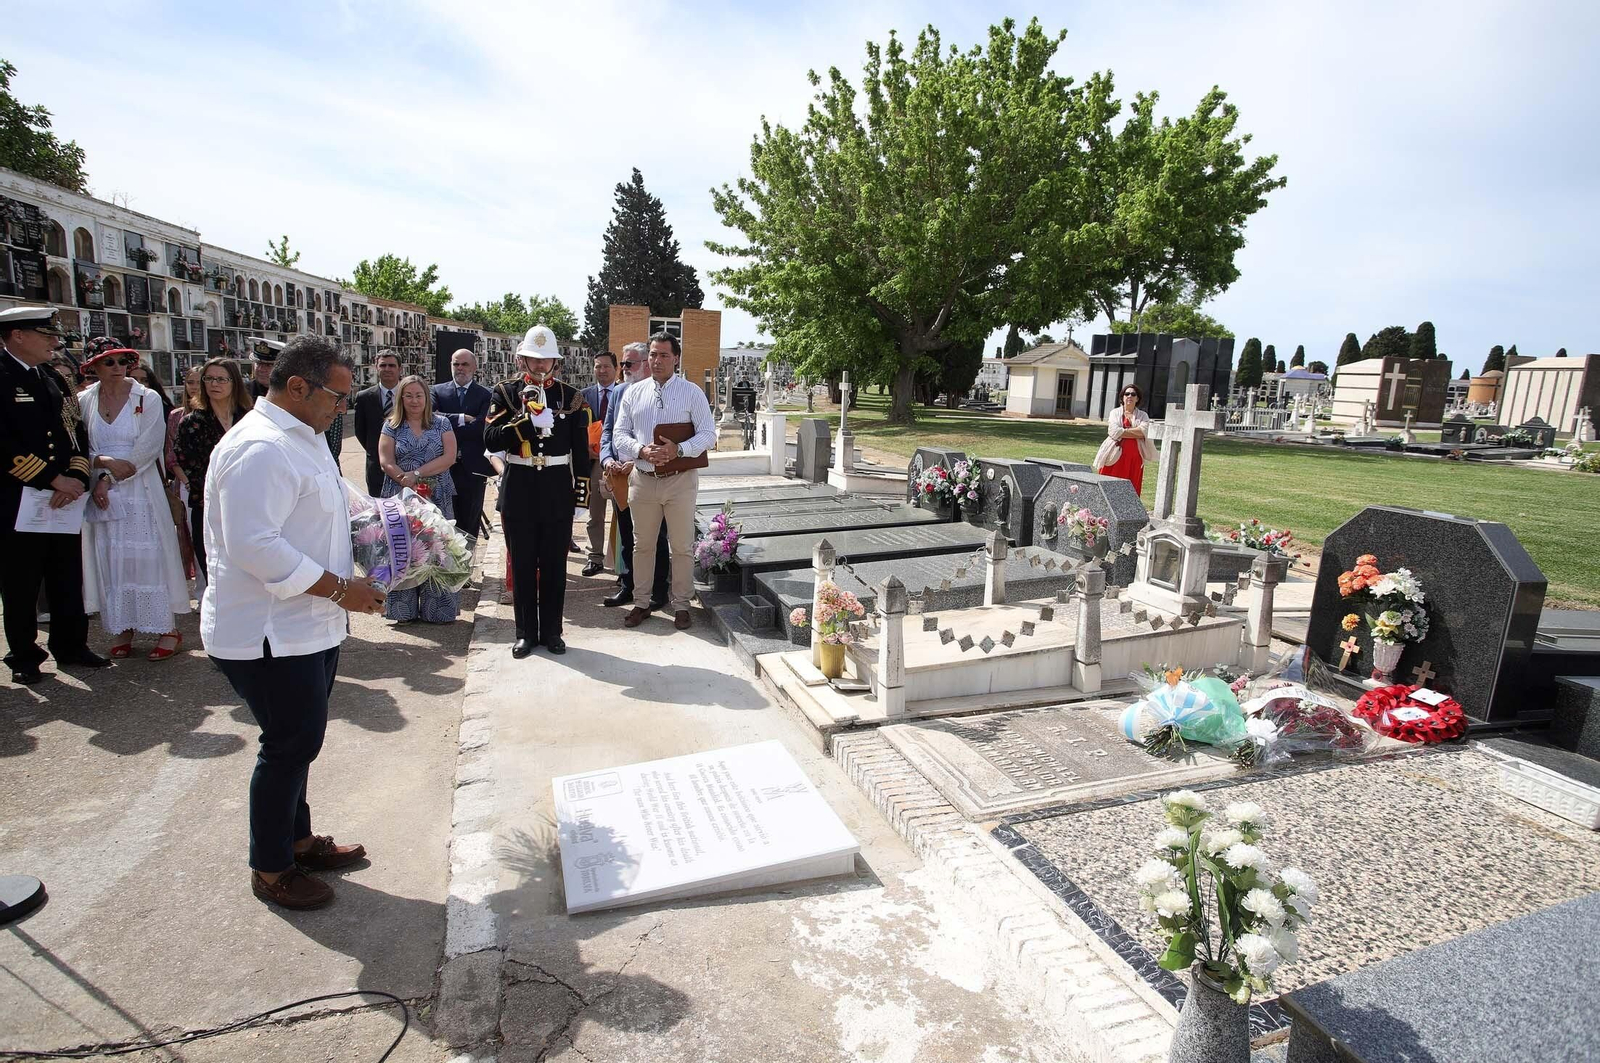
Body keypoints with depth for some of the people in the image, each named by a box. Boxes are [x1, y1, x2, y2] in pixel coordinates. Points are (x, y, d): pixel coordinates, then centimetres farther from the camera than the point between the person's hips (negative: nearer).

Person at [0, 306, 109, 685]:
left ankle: (71, 646, 23)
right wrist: (54, 479, -15)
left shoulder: (55, 380, 13)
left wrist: (75, 478, -4)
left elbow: (78, 433, 12)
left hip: (64, 498, 5)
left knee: (68, 580, 11)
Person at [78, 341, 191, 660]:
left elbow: (148, 447, -8)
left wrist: (109, 480, -9)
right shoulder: (84, 401, 7)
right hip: (100, 493, 3)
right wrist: (104, 463, -13)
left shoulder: (147, 399, -2)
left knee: (148, 555, -3)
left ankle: (166, 629, 2)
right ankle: (121, 629, 15)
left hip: (140, 490, -3)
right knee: (110, 559, 6)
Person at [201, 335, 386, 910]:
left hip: (306, 627, 10)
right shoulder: (260, 448, -23)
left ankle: (297, 839, 38)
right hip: (270, 636, -10)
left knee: (297, 742, 21)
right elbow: (255, 546, -29)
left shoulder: (301, 437, 12)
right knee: (290, 746, 3)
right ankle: (270, 869, 22)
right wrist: (339, 588, -24)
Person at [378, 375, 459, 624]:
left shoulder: (441, 423, 6)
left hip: (438, 498, 0)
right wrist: (408, 483, -14)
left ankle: (437, 608, 6)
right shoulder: (392, 426, 8)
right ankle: (404, 609, 9)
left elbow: (449, 457, -5)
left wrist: (417, 474, -12)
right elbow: (386, 461, -1)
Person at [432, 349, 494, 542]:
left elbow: (481, 426, -13)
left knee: (470, 522, 7)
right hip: (445, 466, 1)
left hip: (473, 467, -1)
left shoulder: (485, 395, 0)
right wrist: (462, 418, -16)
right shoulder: (438, 391, 7)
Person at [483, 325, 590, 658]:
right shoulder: (505, 392, 2)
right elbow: (490, 440, -8)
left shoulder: (570, 396, 4)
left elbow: (580, 447, 5)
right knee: (523, 565, 7)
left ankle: (551, 631, 19)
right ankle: (526, 633, 18)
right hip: (519, 490, 0)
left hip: (558, 492, 1)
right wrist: (526, 419, -20)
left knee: (554, 565, 7)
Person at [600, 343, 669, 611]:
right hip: (621, 474, 6)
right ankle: (627, 586, 26)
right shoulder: (619, 391, 11)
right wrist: (607, 459, -4)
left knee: (655, 536, 4)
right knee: (625, 535, 14)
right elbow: (607, 430, 13)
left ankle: (658, 591, 15)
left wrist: (636, 463, -18)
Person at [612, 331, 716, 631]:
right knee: (642, 544, 12)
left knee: (682, 546, 5)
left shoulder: (692, 393, -1)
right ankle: (642, 602, 25)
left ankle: (680, 603, 19)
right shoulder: (633, 393, 8)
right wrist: (642, 451, -14)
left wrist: (678, 450, -20)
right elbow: (620, 435, 6)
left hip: (680, 480, -2)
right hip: (643, 479, 3)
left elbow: (708, 434, -4)